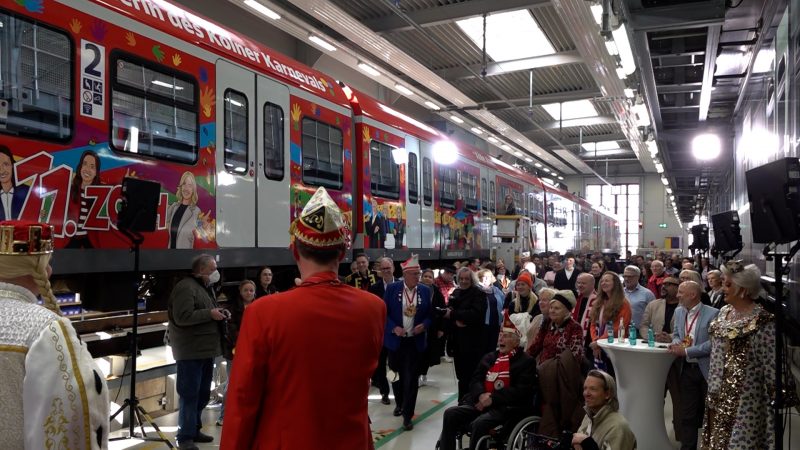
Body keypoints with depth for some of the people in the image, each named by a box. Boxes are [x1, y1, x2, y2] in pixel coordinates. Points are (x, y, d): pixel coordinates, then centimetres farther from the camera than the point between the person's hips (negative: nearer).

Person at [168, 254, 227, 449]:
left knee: (203, 394, 16)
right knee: (189, 394, -5)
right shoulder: (186, 287, -15)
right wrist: (210, 314, -20)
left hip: (205, 349, 10)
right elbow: (183, 317, -24)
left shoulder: (206, 287, 18)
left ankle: (194, 430, 28)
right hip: (190, 351, -10)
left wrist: (219, 312, 9)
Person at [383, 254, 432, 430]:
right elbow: (384, 313, -4)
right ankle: (399, 403, 41)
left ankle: (408, 415, 7)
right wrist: (394, 328, -17)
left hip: (415, 341, 0)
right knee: (396, 375, 16)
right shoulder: (392, 289, -6)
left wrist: (424, 325, -13)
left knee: (411, 378, -3)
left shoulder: (425, 291, -1)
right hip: (395, 340, 0)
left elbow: (430, 314, 6)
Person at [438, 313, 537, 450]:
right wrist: (481, 395, -9)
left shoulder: (526, 361, 2)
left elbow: (522, 391, -11)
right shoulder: (489, 357, 22)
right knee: (450, 414, -14)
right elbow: (475, 379, 14)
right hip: (482, 402, 6)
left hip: (506, 407, -6)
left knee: (479, 423, -33)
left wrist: (493, 398, -16)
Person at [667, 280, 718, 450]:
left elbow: (713, 343, -20)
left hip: (707, 370, -5)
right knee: (687, 415, 11)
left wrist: (686, 351, -19)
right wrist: (676, 343, -7)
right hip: (687, 369, 6)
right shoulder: (679, 312, 7)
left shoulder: (712, 314, -15)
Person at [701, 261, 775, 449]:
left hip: (743, 395, -8)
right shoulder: (724, 311, 7)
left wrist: (773, 395, -15)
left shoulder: (762, 321, -17)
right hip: (720, 392, 8)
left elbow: (771, 364, -16)